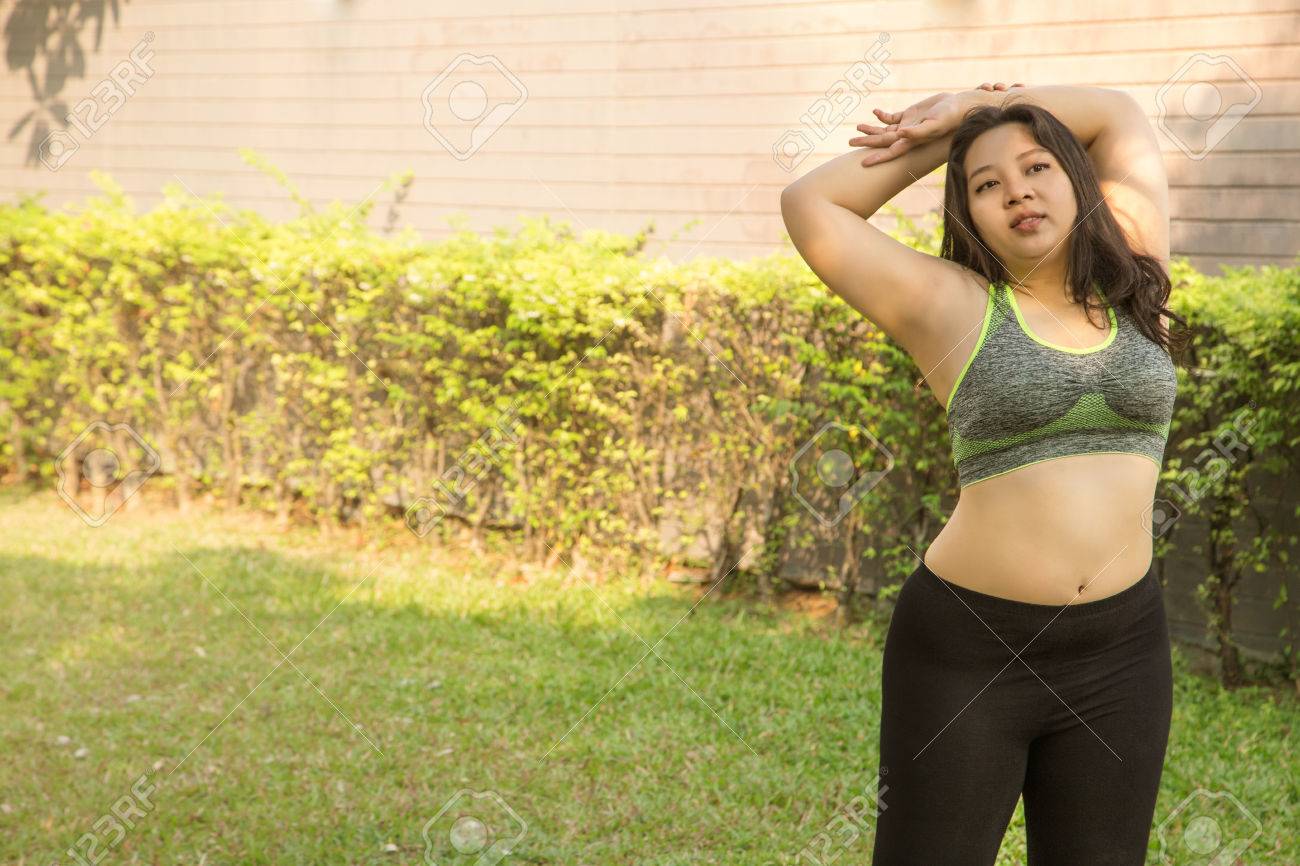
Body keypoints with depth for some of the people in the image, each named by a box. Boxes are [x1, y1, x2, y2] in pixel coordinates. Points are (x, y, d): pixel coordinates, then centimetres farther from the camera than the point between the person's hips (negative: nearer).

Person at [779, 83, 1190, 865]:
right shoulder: (953, 307, -1)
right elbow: (809, 205, 1)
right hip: (966, 651, -4)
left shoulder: (1133, 286, 8)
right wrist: (937, 142, 8)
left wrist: (968, 105, 13)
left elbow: (1119, 113, 18)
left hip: (1121, 653, 4)